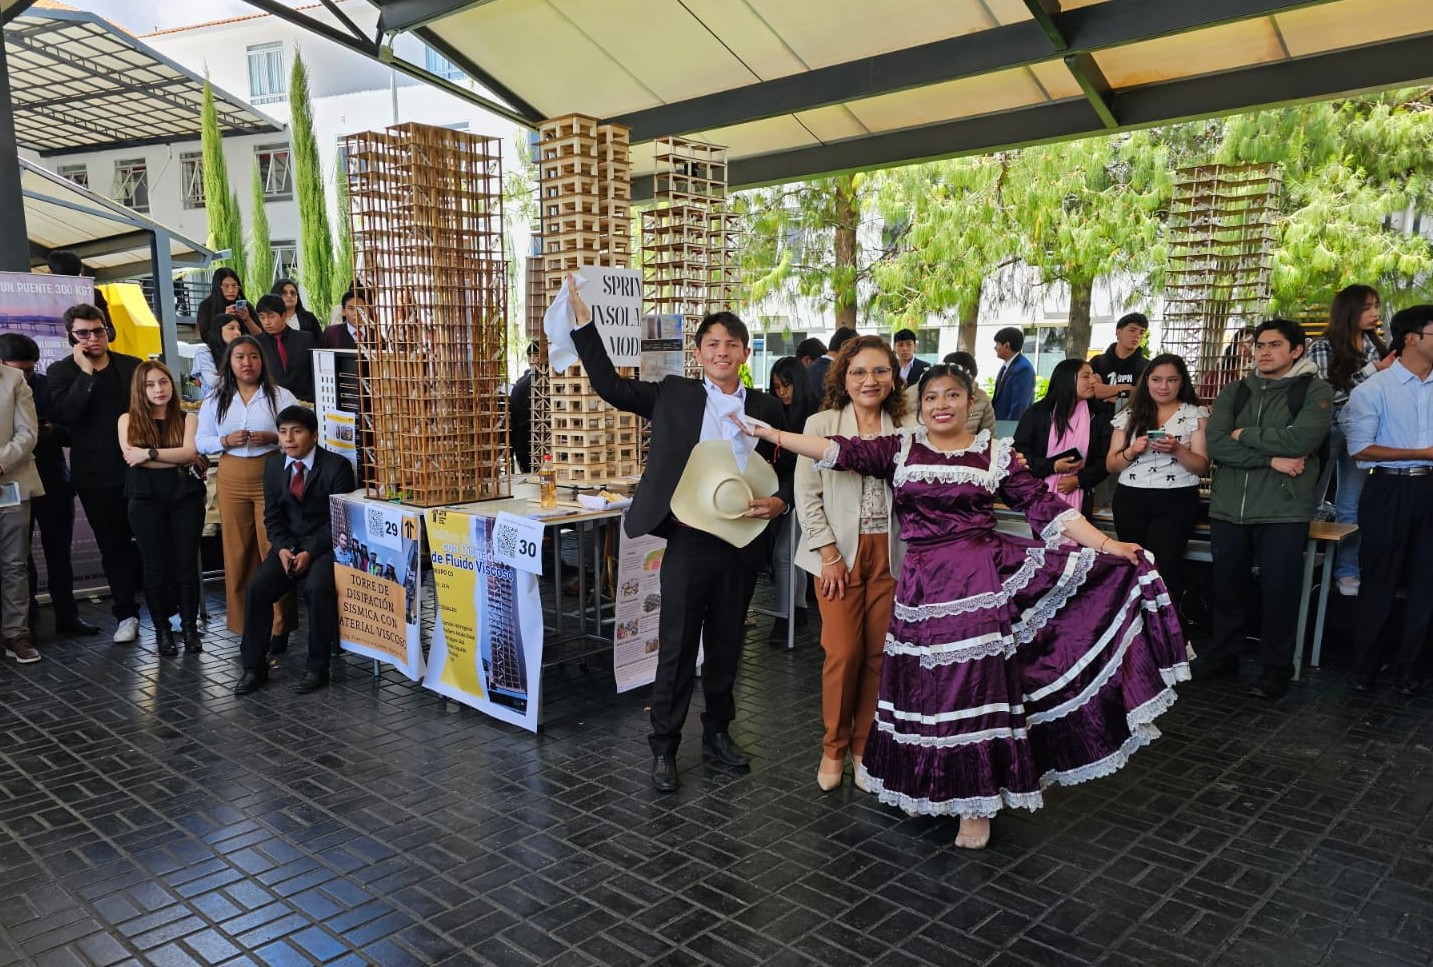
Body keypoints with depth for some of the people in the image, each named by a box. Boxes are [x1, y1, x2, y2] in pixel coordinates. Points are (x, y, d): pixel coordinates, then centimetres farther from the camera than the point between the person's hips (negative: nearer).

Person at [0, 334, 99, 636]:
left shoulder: (49, 387, 5)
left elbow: (72, 432, 6)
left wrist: (52, 431, -14)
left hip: (54, 483, 2)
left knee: (59, 552, 9)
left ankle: (67, 615, 18)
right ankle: (25, 620, 14)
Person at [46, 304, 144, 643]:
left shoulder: (132, 366, 6)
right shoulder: (61, 371, 1)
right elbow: (64, 414, -15)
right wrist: (86, 373, -18)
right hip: (96, 475, 0)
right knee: (113, 546, 8)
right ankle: (126, 614, 17)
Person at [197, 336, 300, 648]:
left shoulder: (280, 396, 1)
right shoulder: (215, 400, 8)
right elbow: (202, 442, 7)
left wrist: (272, 437, -18)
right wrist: (226, 440, -12)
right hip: (232, 481, 3)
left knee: (275, 551, -3)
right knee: (238, 552, 5)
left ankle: (279, 626, 6)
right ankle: (243, 623, 15)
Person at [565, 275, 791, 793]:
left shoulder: (766, 408, 6)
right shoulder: (675, 395, 3)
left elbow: (786, 473, 10)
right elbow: (610, 385, -1)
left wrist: (778, 502, -11)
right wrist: (583, 322, -7)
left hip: (741, 543, 2)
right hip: (688, 541, -2)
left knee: (726, 645, 16)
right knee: (677, 648, 4)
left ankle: (718, 730, 34)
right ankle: (664, 747, 18)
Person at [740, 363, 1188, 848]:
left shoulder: (995, 453, 6)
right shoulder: (899, 448, 8)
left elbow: (1043, 505, 3)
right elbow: (842, 451, -1)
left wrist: (1107, 545, -5)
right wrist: (770, 433, -9)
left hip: (986, 574, -1)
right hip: (925, 583, 1)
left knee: (978, 681, -1)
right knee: (928, 686, 8)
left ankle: (976, 802, 17)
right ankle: (926, 785, 32)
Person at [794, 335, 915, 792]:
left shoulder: (909, 428, 3)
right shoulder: (822, 424, 0)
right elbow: (807, 495, -2)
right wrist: (829, 555, -7)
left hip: (891, 555, 2)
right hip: (840, 553, -1)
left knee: (879, 653, 4)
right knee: (843, 652, -2)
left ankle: (864, 748, 22)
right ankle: (834, 748, 19)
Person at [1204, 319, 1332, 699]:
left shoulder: (1315, 390, 0)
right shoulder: (1234, 391, 10)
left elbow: (1299, 440, -17)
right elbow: (1215, 444, -5)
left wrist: (1244, 434, -6)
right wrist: (1271, 459, -14)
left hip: (1283, 511, -3)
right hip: (1228, 509, 4)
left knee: (1278, 593, 3)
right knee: (1226, 590, 13)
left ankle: (1277, 669, 18)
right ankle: (1222, 658, 28)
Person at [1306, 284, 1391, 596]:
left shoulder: (1375, 346, 7)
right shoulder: (1322, 347, -9)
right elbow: (1327, 394, -16)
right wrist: (1372, 370, -18)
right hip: (1328, 430, -5)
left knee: (1351, 507, 10)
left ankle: (1347, 572, 19)